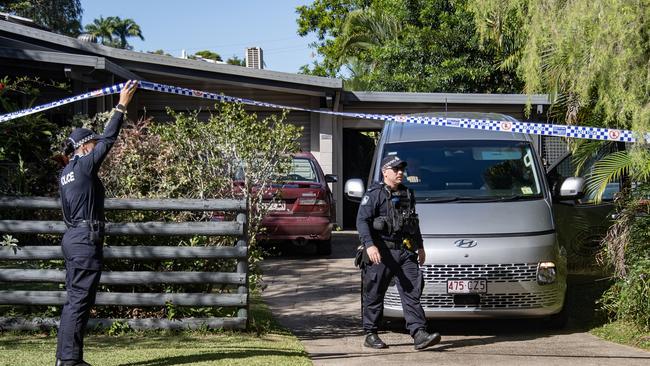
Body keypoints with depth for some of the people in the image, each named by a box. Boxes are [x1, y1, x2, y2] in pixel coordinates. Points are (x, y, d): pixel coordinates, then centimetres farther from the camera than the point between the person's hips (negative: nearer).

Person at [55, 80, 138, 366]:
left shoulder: (66, 173, 17)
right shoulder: (84, 165, -9)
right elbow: (108, 139, -11)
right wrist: (121, 106, -8)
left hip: (72, 237, 9)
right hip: (86, 238, -9)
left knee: (74, 299, 10)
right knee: (80, 299, -9)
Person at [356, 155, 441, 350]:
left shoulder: (407, 194, 18)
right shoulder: (374, 194, -4)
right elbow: (362, 221, -12)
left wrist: (420, 246, 28)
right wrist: (369, 245, -24)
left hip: (405, 251, 6)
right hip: (382, 252, -6)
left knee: (412, 292, -3)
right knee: (374, 294, 2)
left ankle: (419, 334, -8)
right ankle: (370, 335, 12)